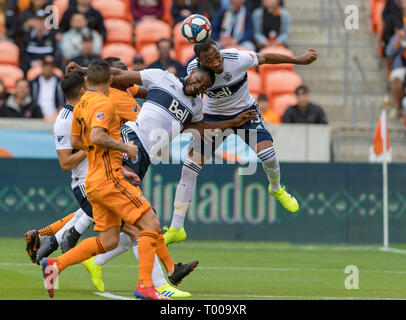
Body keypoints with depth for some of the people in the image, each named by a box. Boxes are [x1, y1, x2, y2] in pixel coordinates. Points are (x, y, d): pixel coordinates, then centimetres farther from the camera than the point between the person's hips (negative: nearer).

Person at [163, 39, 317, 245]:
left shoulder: (237, 59, -27)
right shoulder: (194, 69, -22)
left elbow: (266, 58, -9)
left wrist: (300, 60, -1)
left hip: (245, 111, -1)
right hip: (213, 116, 1)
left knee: (266, 153, -21)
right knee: (190, 167, -11)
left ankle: (276, 189, 18)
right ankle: (176, 229, -6)